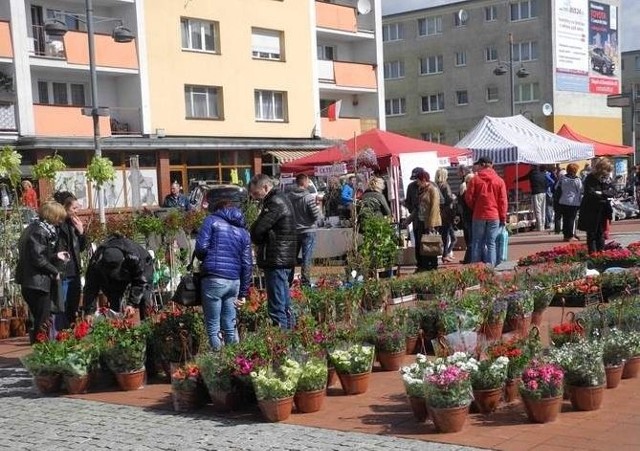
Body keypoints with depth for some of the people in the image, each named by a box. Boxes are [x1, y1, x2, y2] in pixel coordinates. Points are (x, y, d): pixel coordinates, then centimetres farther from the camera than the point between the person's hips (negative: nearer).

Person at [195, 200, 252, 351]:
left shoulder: (212, 220, 6)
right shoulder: (243, 231, 18)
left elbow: (201, 247, -7)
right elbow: (247, 264, 13)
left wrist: (203, 259, 15)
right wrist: (243, 293, 15)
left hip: (214, 279, -5)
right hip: (234, 281, 5)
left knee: (213, 327, 1)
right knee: (230, 326, 12)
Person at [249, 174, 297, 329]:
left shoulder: (275, 203, -16)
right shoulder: (281, 199, 17)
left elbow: (257, 230, -19)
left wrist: (258, 242, 0)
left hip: (276, 261, -10)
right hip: (284, 259, 10)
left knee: (276, 307, -8)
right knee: (285, 305, 17)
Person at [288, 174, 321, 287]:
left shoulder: (289, 196, -2)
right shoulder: (308, 197, -16)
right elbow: (316, 215, -16)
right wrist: (317, 205, 2)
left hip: (293, 231, 5)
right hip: (307, 231, -5)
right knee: (307, 258, 1)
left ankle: (288, 281, 24)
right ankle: (305, 283, 1)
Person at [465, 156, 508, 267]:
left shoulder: (475, 180, -3)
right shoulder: (499, 181, 2)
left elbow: (469, 198, -2)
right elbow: (503, 201, 1)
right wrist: (503, 218, 6)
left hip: (479, 216, -1)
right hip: (494, 216, 1)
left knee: (477, 243, 6)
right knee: (491, 244, 3)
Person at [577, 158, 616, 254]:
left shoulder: (607, 178, 4)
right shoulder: (590, 178, -13)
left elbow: (613, 192, -1)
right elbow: (590, 193, -23)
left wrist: (602, 193, -19)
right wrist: (606, 195, -15)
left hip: (603, 211, 5)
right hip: (591, 211, -5)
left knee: (601, 233, 12)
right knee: (591, 233, 3)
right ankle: (592, 252, 8)